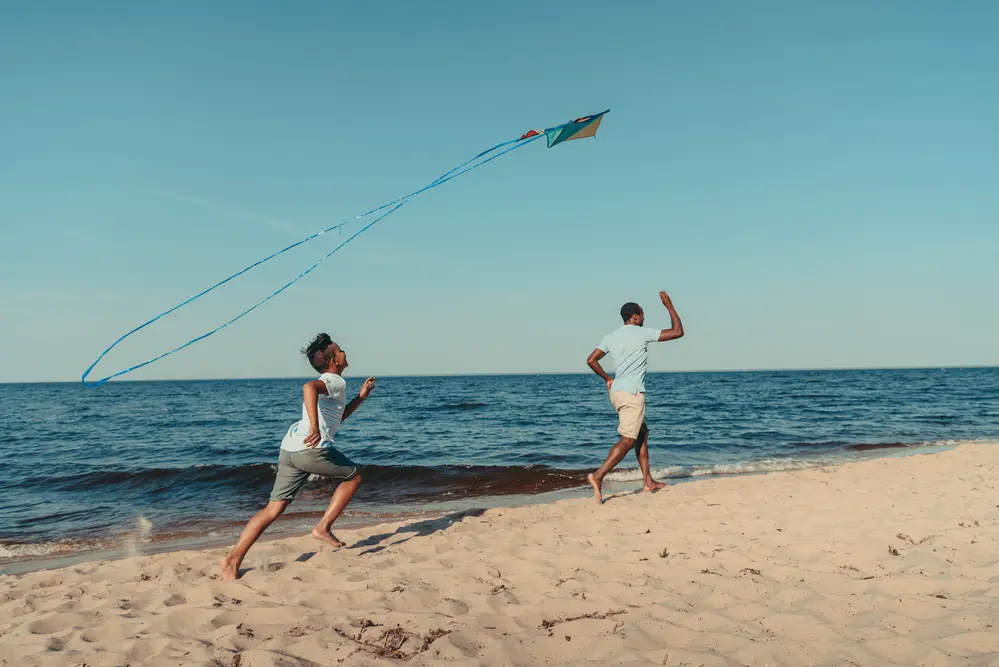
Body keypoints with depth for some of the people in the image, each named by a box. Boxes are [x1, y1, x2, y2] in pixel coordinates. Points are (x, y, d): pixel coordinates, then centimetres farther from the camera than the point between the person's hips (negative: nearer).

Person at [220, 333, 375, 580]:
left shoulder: (327, 383, 29)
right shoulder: (336, 381, -1)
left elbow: (336, 417, 41)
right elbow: (309, 387, -24)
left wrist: (361, 397, 33)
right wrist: (314, 426, -32)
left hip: (289, 448, 9)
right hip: (311, 448, -9)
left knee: (274, 508, 7)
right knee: (354, 475, 14)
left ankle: (233, 559, 1)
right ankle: (323, 527, 10)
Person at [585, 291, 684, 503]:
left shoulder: (611, 337, 10)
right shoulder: (642, 333, -6)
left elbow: (591, 360, 7)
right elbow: (677, 332, -2)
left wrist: (608, 379, 18)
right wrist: (669, 306, 6)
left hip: (617, 391, 8)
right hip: (632, 393, -8)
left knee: (642, 433, 17)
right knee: (628, 440, -8)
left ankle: (649, 481, 19)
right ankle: (598, 476, -19)